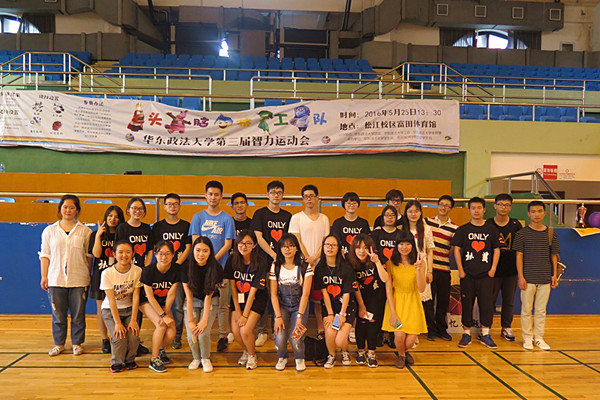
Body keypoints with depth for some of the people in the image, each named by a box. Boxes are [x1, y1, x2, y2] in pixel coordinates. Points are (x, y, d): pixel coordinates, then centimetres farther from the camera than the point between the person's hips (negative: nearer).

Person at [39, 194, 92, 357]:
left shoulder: (85, 231, 5)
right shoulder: (49, 231, 9)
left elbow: (89, 256, 6)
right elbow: (45, 255, 10)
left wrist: (88, 276, 3)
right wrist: (44, 276, 4)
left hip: (79, 280, -1)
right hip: (56, 279, 1)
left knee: (78, 314, 4)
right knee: (58, 314, 7)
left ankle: (77, 343, 18)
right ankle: (59, 344, 21)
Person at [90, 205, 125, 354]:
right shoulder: (97, 234, 6)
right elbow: (96, 254, -8)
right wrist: (98, 235, -11)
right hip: (101, 274, 0)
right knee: (101, 308, 3)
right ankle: (105, 340, 14)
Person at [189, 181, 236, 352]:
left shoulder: (227, 219, 5)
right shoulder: (198, 217, 9)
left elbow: (227, 244, 0)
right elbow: (195, 242, 3)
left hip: (220, 266, -1)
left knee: (222, 304, 2)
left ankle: (223, 337, 11)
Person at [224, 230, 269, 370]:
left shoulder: (260, 263, -19)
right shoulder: (232, 261, -8)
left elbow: (253, 292, -17)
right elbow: (232, 286, -4)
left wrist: (245, 315, -16)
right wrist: (237, 311, -7)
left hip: (256, 300, -3)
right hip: (238, 299, 4)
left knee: (245, 331, -18)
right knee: (235, 331, -9)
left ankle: (252, 355, 13)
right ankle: (246, 351, 24)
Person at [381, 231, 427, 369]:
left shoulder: (421, 263, -2)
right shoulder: (390, 263, -5)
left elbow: (421, 289, -10)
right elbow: (388, 288, -6)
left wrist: (418, 269, -23)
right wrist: (393, 312, -13)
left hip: (413, 302, 1)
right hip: (396, 301, -1)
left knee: (411, 340, -9)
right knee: (399, 335, -18)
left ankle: (405, 351, 30)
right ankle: (401, 355, 19)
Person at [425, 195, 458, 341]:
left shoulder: (454, 228, 4)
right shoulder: (427, 221, 5)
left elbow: (453, 250, 8)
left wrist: (442, 257, -6)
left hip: (444, 268, 1)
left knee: (443, 299, 7)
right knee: (428, 297, 1)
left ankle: (441, 328, 22)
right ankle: (429, 326, 15)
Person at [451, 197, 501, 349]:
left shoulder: (491, 230, 6)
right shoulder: (463, 229, 3)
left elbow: (496, 250, 9)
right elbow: (456, 249, 1)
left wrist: (493, 269, 0)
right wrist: (460, 270, -6)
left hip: (485, 274, 1)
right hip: (467, 274, -1)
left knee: (487, 303, 2)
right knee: (467, 304, 4)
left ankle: (485, 334, 14)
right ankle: (466, 333, 14)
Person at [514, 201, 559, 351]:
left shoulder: (551, 233, 6)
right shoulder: (522, 233, -2)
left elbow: (554, 255, 10)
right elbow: (519, 256, -3)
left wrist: (554, 274, 5)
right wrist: (521, 276, -8)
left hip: (545, 279, 2)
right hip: (528, 279, -2)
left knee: (541, 310, 9)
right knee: (526, 309, 4)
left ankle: (539, 337, 21)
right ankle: (527, 337, 15)